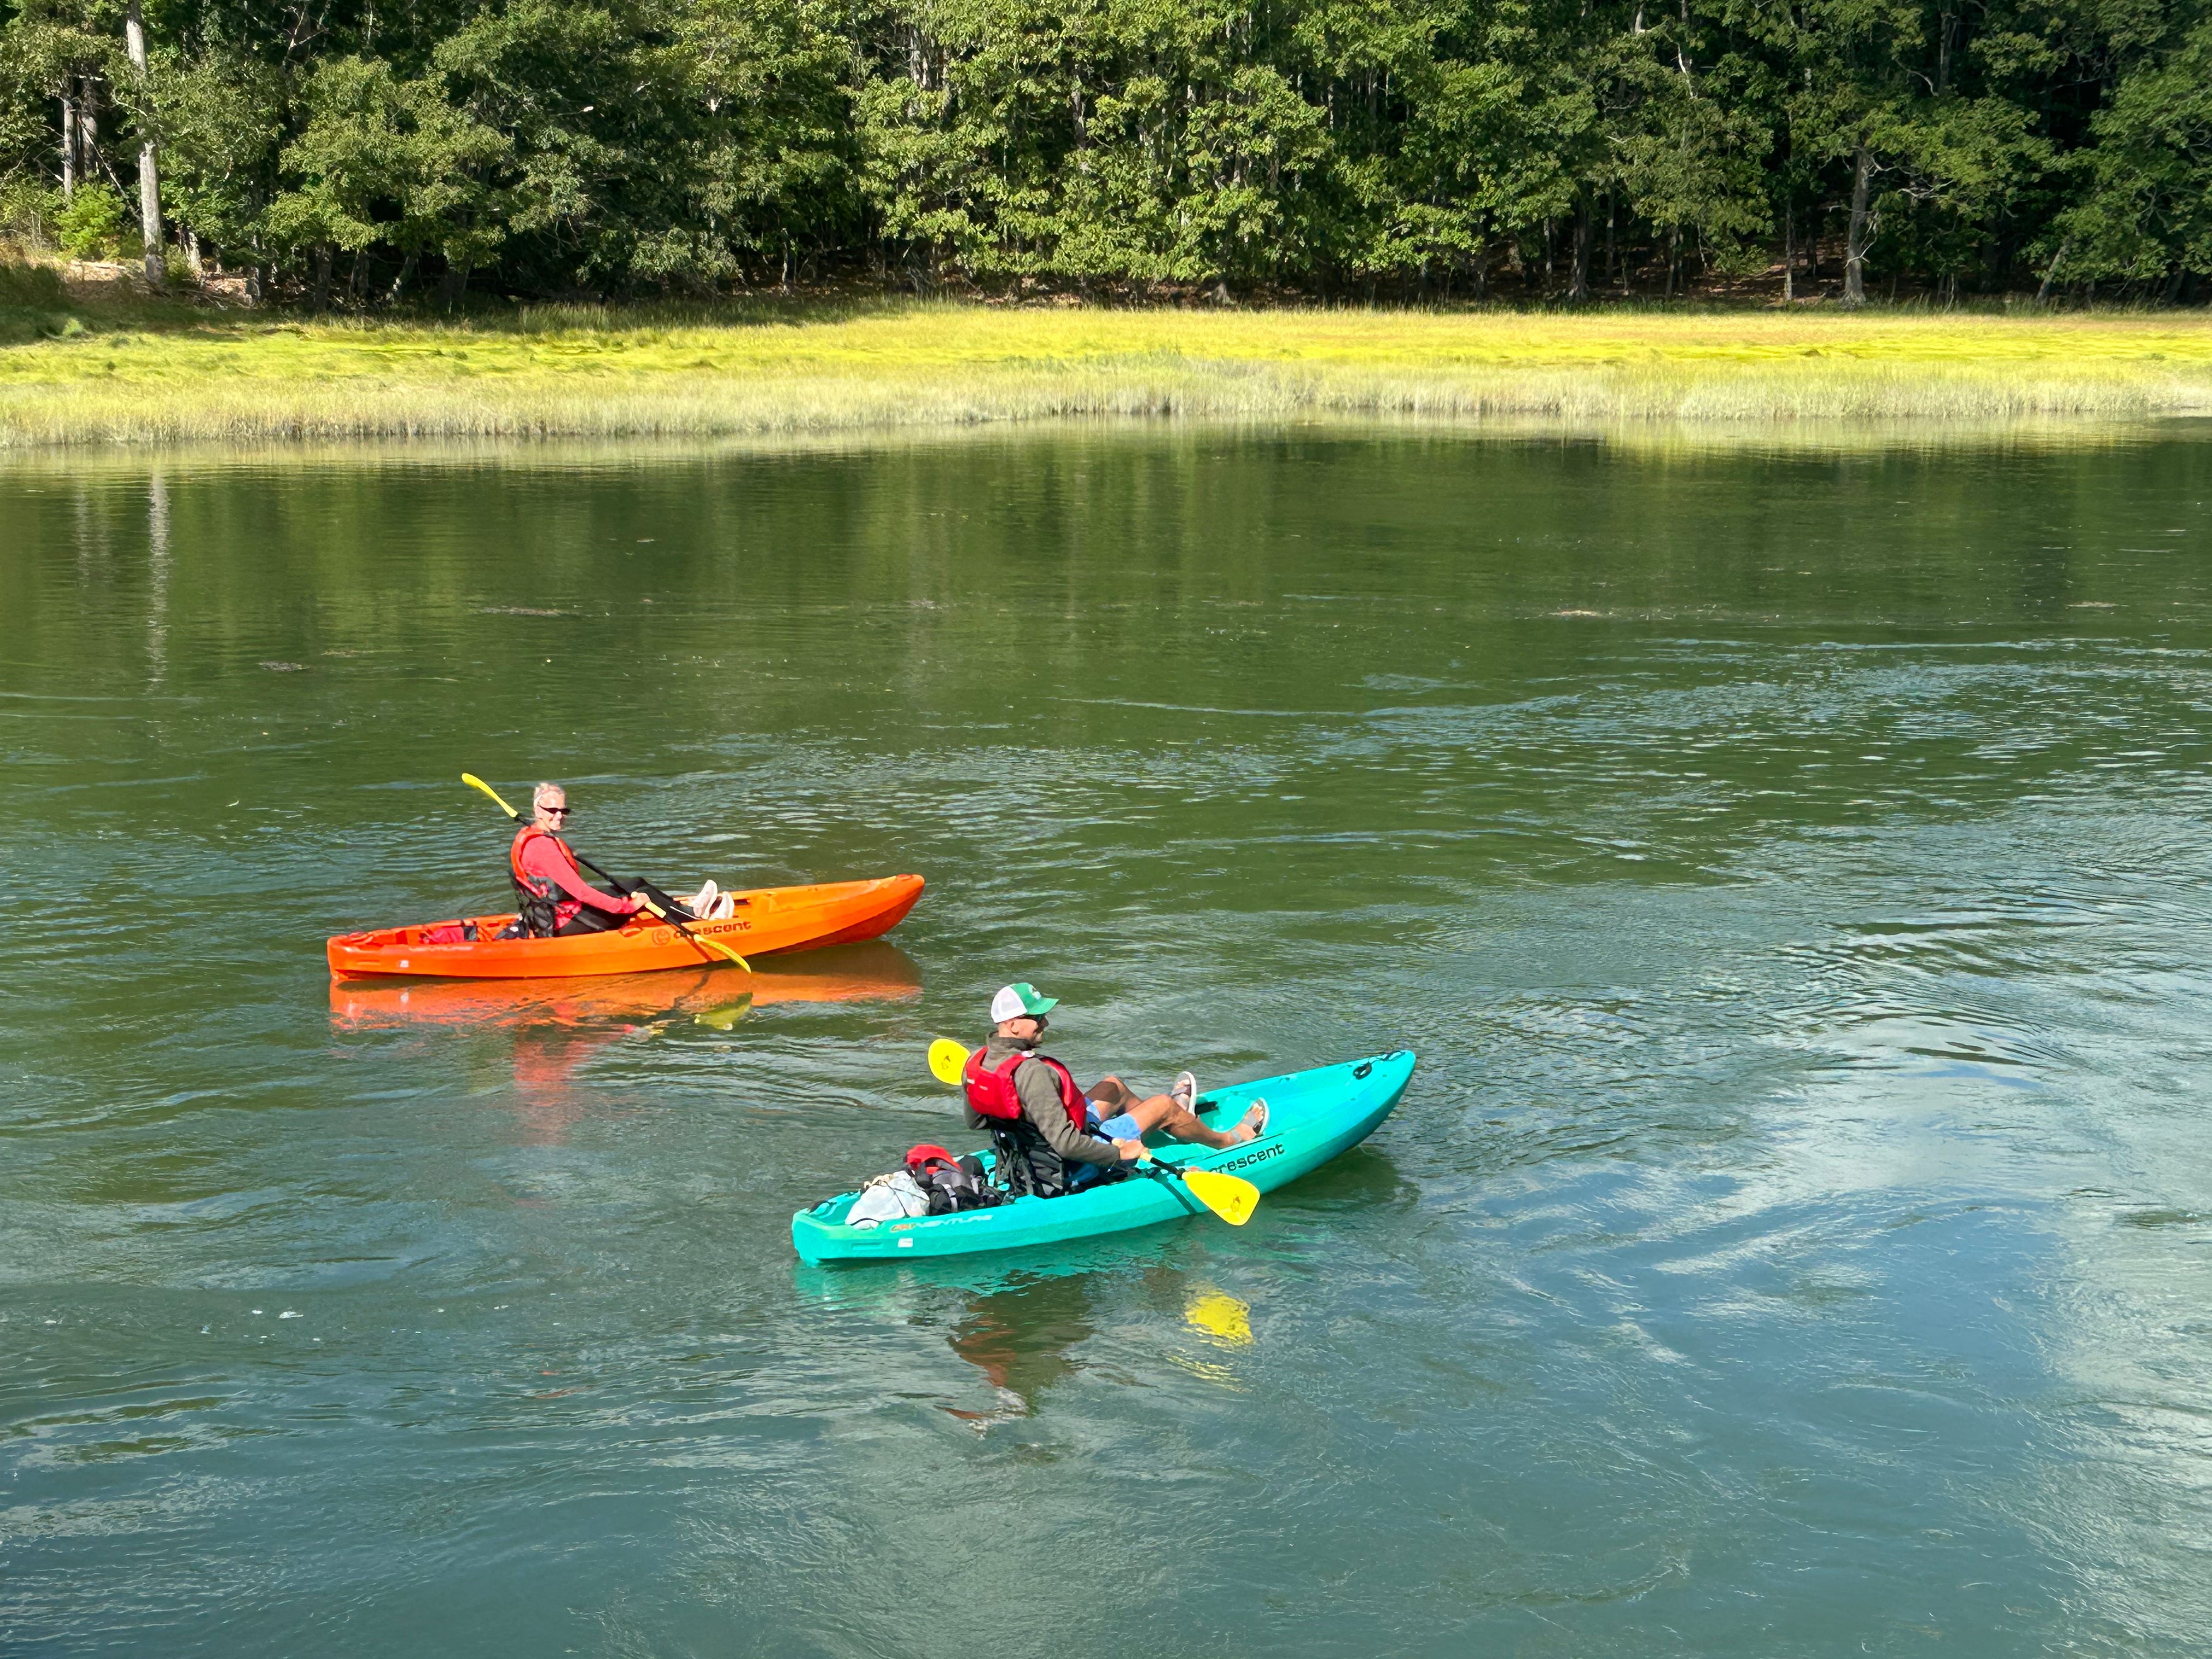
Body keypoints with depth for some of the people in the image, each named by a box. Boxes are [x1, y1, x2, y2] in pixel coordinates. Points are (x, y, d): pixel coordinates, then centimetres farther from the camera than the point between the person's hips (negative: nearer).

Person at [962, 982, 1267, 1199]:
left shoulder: (978, 1061, -7)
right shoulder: (1031, 1072, -34)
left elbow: (975, 1122, 9)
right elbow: (1065, 1143, -35)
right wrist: (1119, 1152, -23)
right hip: (1069, 1173, -9)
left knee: (1114, 1086, 25)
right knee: (1164, 1105, 5)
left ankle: (1172, 1121, 55)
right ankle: (1230, 1139, 33)